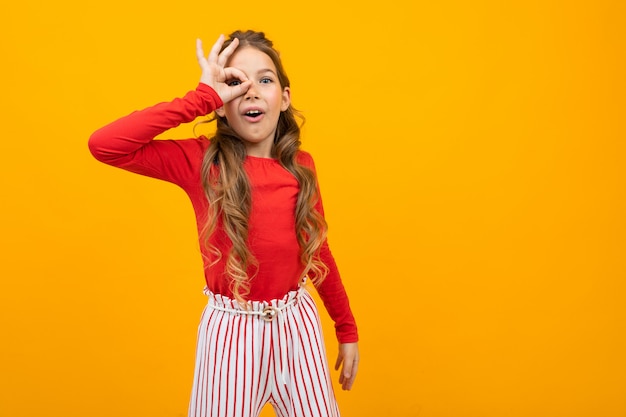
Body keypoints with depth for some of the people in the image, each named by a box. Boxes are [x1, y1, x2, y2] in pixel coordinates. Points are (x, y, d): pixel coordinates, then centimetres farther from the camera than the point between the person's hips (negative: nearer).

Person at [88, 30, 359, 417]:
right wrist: (203, 97, -24)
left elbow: (319, 252, 9)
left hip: (297, 323, 3)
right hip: (231, 327, -3)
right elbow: (105, 145, -25)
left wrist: (348, 331, 14)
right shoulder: (201, 161, -11)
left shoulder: (301, 166, -2)